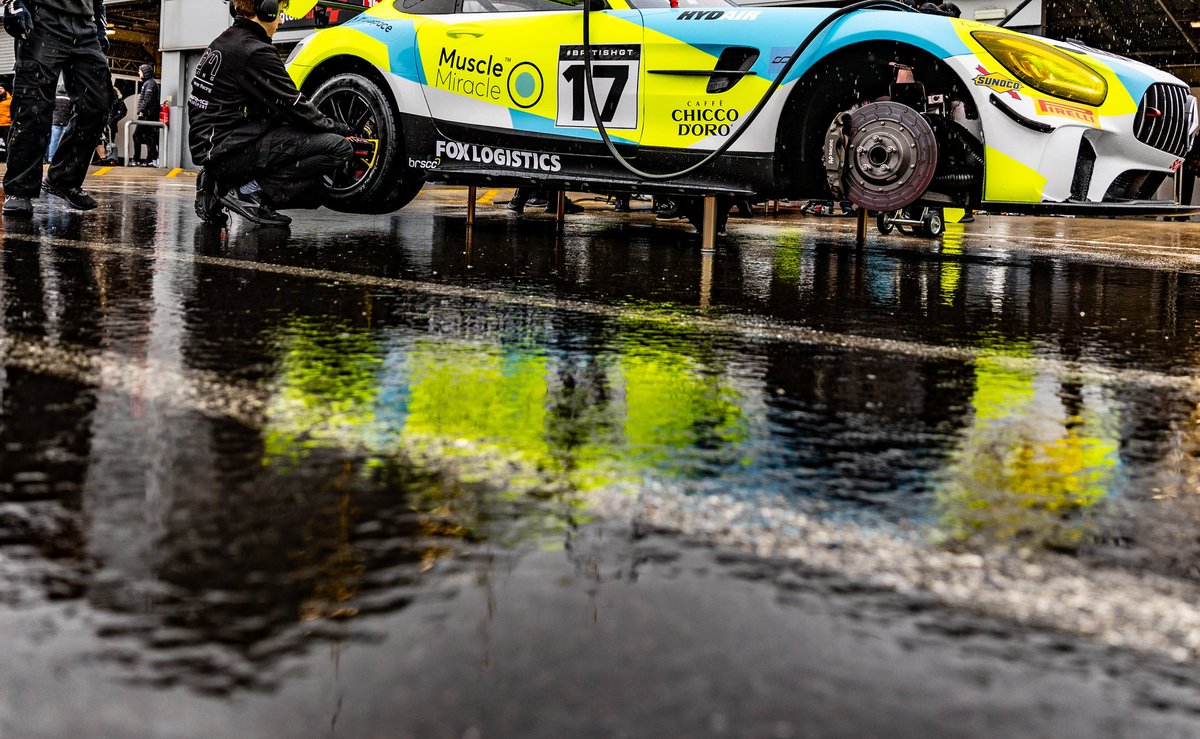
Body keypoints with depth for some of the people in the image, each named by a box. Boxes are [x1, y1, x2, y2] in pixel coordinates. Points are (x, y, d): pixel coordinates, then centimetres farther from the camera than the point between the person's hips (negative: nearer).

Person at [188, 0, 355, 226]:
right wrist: (340, 129, 4)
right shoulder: (254, 51, -14)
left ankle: (220, 186, 9)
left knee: (315, 190, 18)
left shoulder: (225, 42, 17)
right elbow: (294, 106, -11)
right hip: (232, 148, -10)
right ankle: (250, 191, -13)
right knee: (339, 148, -16)